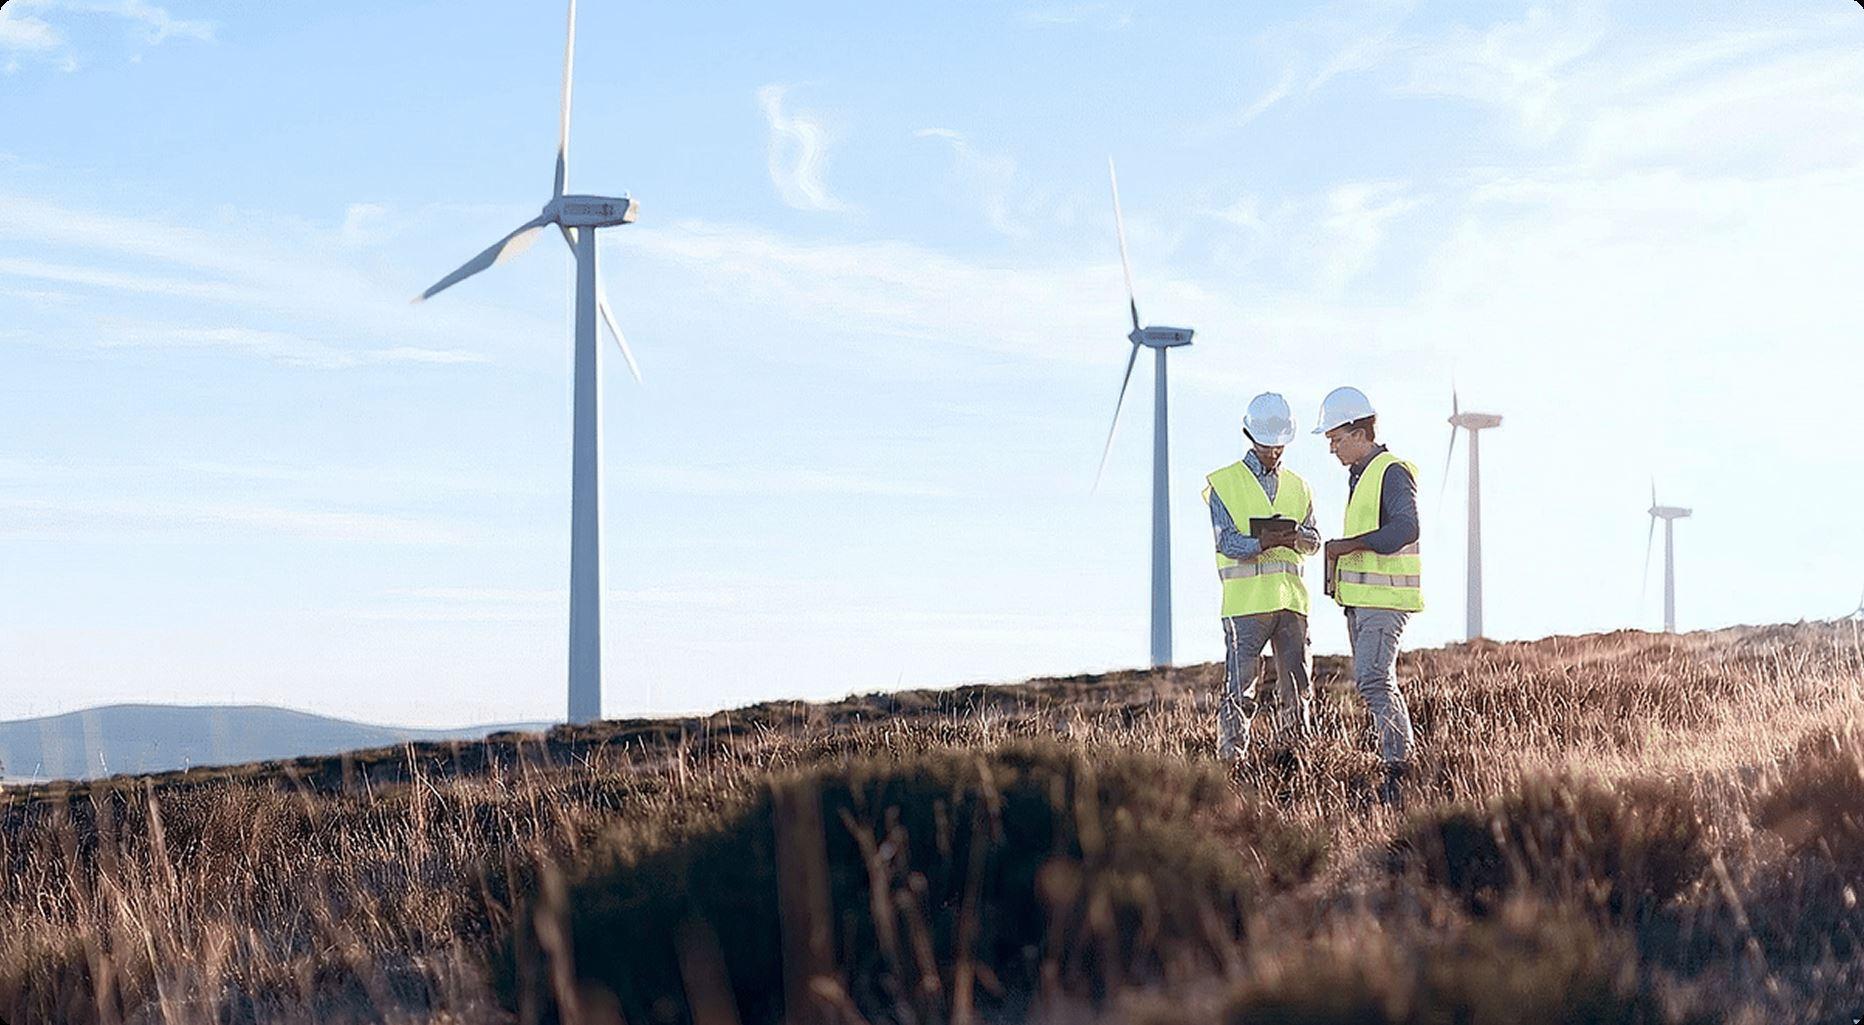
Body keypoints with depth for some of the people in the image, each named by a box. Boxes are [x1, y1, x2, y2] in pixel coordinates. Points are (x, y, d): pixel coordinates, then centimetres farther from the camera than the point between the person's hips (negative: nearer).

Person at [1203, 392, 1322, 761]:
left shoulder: (1297, 487, 18)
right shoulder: (1224, 484, 3)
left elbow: (1313, 539, 10)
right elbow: (1227, 542, -7)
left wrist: (1297, 537, -14)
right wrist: (1265, 541, -25)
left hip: (1290, 599, 5)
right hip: (1246, 601, -5)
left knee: (1296, 687, 5)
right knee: (1240, 692, -7)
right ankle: (1230, 758, -5)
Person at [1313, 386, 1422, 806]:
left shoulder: (1393, 472, -12)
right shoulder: (1360, 475, 19)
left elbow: (1405, 528, -24)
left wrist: (1348, 545, -21)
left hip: (1385, 597, -10)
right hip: (1360, 597, 10)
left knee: (1372, 680, -18)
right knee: (1378, 682, 10)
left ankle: (1399, 761, -19)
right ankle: (1400, 760, 13)